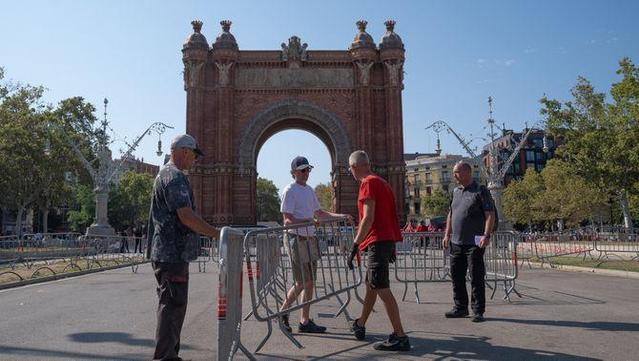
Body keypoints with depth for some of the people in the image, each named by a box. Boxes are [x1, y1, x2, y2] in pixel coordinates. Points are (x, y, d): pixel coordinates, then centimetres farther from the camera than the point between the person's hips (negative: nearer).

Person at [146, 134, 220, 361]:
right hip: (172, 253, -11)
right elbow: (186, 216, -23)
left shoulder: (164, 174, 20)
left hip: (166, 253, 11)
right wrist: (216, 233, -17)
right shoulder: (175, 176, -14)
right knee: (173, 304, -6)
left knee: (173, 305, 16)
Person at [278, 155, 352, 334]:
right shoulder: (289, 191, -9)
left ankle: (305, 321, 16)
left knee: (309, 283, 8)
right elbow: (287, 220, -16)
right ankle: (282, 312, 14)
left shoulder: (309, 190, 16)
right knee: (301, 283, -6)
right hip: (295, 238, -8)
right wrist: (309, 221, -28)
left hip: (309, 238, 8)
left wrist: (341, 216, 11)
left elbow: (319, 213, 22)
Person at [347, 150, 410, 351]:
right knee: (371, 285, 19)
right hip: (388, 239, 10)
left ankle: (400, 337, -8)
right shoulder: (382, 182, 18)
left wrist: (355, 245, -18)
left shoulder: (368, 183, -10)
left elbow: (368, 218, -19)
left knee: (382, 289, -9)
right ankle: (360, 326, 33)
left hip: (377, 242, -10)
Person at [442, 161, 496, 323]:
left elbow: (490, 215, -11)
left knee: (476, 277, -1)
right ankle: (460, 308, 23)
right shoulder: (456, 192, 15)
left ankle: (478, 311, 8)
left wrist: (487, 235, -21)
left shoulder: (480, 191, -5)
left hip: (474, 243, -7)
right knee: (456, 275, 11)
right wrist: (447, 235, 16)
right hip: (456, 242, 7)